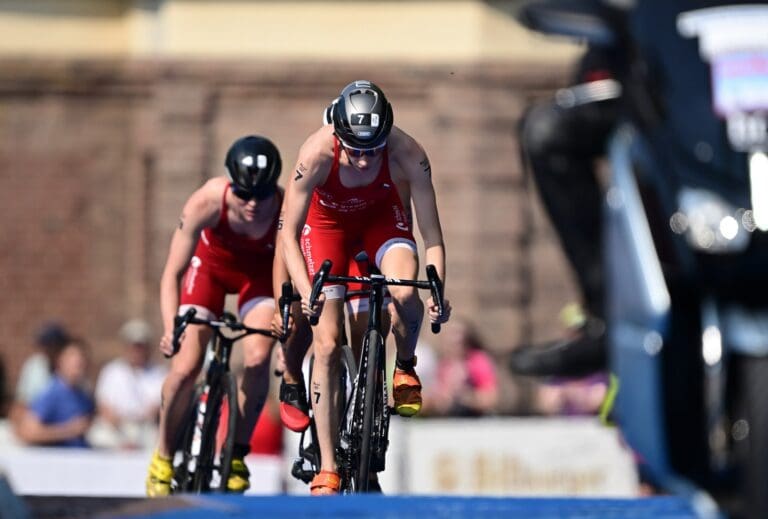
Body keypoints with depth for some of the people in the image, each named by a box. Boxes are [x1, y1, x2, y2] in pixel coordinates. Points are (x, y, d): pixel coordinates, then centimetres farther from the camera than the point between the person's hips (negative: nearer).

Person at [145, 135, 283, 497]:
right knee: (186, 367, -12)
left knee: (257, 360, -21)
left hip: (260, 269, 0)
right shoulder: (206, 202, -37)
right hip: (211, 264, 0)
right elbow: (172, 274, -32)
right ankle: (163, 458, 11)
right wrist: (171, 329, -45)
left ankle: (236, 454, 0)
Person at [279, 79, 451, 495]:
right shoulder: (317, 153, -36)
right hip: (328, 220, 0)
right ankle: (327, 469, -3)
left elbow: (432, 237, -27)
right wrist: (306, 292, -45)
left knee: (404, 292, -31)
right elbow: (288, 234, -30)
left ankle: (406, 367, 3)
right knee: (327, 344, -9)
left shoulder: (407, 154, -34)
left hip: (382, 215, 1)